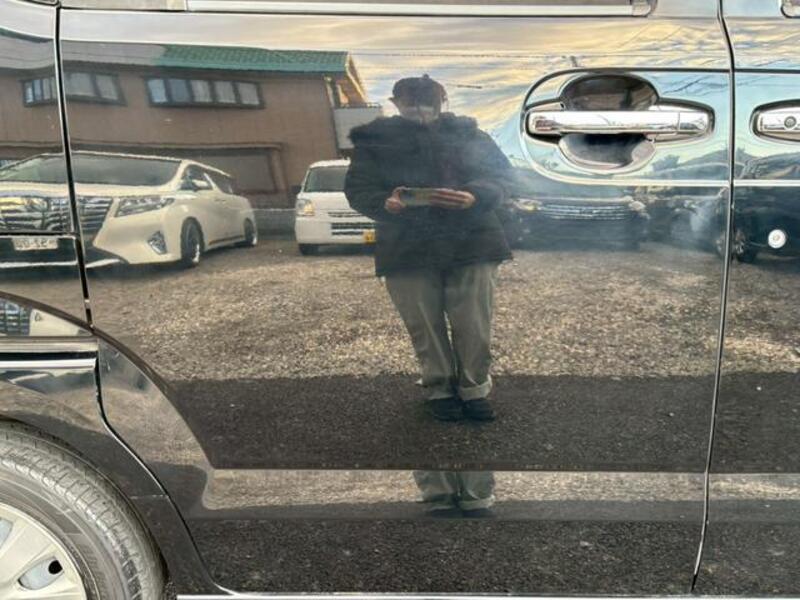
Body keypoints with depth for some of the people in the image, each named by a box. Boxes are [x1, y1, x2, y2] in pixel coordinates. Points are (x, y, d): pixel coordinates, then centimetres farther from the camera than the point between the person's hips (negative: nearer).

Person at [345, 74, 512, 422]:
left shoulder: (467, 133, 8)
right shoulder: (373, 140, 7)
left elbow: (498, 175, 3)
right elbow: (358, 190, 2)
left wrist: (473, 197, -19)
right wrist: (385, 203, -21)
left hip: (470, 243, 0)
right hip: (406, 249, 0)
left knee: (474, 325, 1)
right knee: (425, 327, 6)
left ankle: (475, 389, 19)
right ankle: (440, 390, 24)